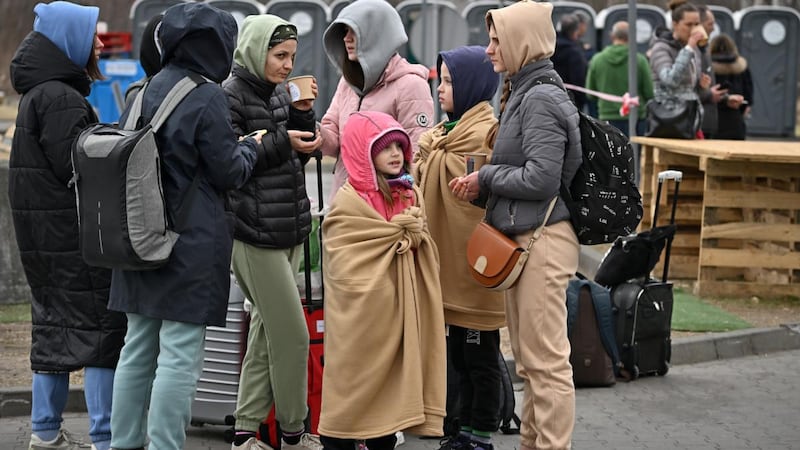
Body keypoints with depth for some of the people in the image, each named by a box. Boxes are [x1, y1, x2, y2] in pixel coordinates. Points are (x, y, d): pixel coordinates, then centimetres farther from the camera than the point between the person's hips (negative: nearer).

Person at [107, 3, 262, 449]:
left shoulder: (145, 93, 9)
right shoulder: (208, 98, -13)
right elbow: (228, 171, -9)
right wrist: (252, 147, 10)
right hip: (194, 243, -8)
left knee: (138, 349, 14)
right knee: (180, 357, -4)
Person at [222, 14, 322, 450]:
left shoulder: (279, 94, 14)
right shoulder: (230, 95, -10)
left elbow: (301, 154, 17)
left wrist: (302, 114, 2)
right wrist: (281, 141, -18)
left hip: (288, 229, 9)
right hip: (255, 231, -9)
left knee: (266, 332, 11)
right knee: (292, 335, -5)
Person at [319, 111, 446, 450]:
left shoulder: (410, 195, 10)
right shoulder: (348, 202, -11)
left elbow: (425, 254, 11)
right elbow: (348, 266, -16)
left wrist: (414, 237, -13)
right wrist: (399, 231, -11)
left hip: (398, 312, 6)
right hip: (361, 317, -6)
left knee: (393, 379, 9)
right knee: (354, 380, -1)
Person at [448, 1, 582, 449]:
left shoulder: (541, 99, -14)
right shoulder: (523, 93, 16)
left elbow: (540, 178, -21)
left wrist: (485, 178, -9)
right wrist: (481, 187, 6)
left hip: (544, 240, -11)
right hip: (522, 238, 11)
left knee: (546, 360, -8)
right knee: (530, 359, 17)